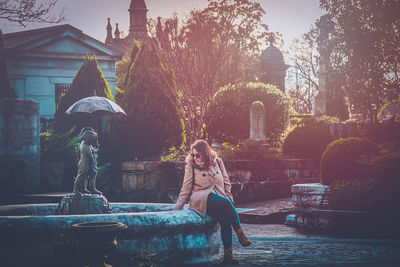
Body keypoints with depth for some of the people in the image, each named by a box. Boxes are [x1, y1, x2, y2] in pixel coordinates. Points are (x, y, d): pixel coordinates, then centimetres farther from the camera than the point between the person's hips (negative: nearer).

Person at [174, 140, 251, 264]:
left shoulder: (218, 162, 13)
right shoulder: (191, 165, 6)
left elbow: (226, 183, 18)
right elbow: (186, 187, 8)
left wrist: (229, 198, 4)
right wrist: (178, 207, 3)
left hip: (220, 199, 3)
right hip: (201, 199, -3)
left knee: (224, 218, -31)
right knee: (225, 202, -34)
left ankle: (228, 254, -32)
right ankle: (240, 232, -24)